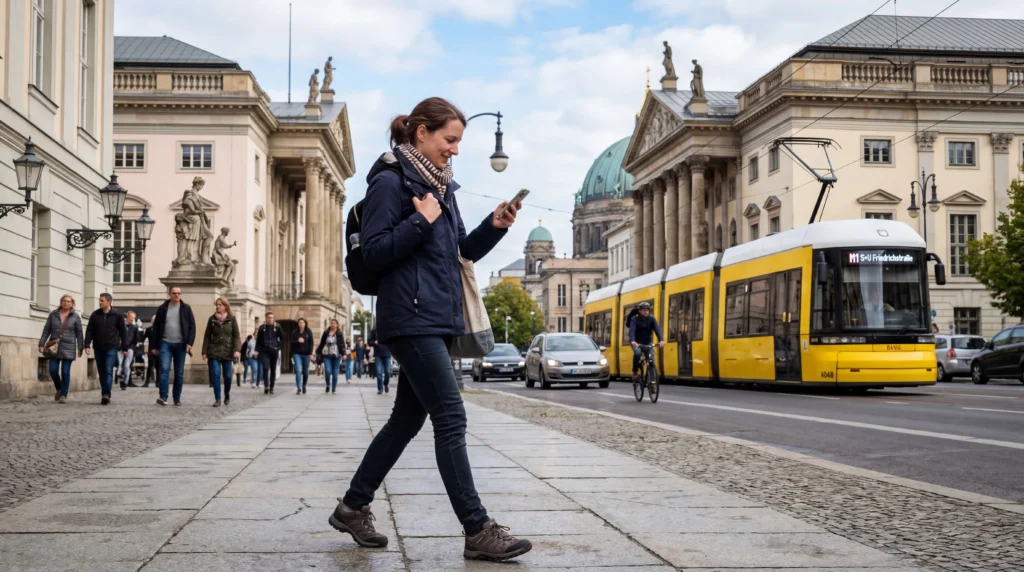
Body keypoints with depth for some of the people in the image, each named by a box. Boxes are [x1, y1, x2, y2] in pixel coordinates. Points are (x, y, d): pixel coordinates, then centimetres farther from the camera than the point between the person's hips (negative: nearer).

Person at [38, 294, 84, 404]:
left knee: (65, 372, -5)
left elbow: (79, 334, 2)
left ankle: (63, 395, 2)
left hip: (68, 348, -2)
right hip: (54, 346, 2)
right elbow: (46, 330, 7)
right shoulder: (53, 314, 6)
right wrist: (41, 344, 1)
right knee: (53, 370, -3)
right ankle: (58, 389, 23)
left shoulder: (75, 316, 1)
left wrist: (80, 348, -2)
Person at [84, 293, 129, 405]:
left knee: (108, 370, -15)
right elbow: (89, 330, 6)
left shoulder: (117, 316, -1)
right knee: (101, 372, 7)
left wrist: (124, 347, 1)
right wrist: (87, 345, -4)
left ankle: (106, 394, -20)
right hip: (98, 348, 4)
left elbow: (123, 332, 3)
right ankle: (104, 394, 15)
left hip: (112, 348, -4)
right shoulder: (95, 315, 6)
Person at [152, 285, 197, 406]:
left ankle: (177, 398, 13)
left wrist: (190, 342, -10)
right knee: (164, 369, -14)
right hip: (165, 343, -1)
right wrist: (155, 345, 4)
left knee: (179, 373, 5)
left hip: (180, 344, 1)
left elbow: (192, 326, 2)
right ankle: (163, 397, -16)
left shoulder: (186, 308, 4)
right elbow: (156, 327, 8)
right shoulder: (162, 308, 5)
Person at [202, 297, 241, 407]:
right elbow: (207, 336, 8)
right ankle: (217, 399, -9)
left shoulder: (232, 319, 4)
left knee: (227, 375, 3)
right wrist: (204, 352, 1)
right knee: (216, 374, -10)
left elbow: (236, 335, 0)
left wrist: (236, 350, -12)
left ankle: (227, 395, 28)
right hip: (214, 351, 0)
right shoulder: (212, 319, 8)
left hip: (227, 351, 0)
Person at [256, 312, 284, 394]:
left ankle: (271, 388, 13)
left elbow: (282, 337, 9)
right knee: (265, 368, -17)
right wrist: (257, 350, 1)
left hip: (274, 351, 1)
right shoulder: (262, 328, 6)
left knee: (273, 369, 5)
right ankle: (266, 386, -23)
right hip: (264, 351, -1)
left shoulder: (277, 327, 7)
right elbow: (258, 340, 7)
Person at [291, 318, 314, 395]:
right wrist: (297, 341, -18)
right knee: (298, 370, -14)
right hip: (297, 354, -1)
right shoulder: (294, 332, 3)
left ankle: (304, 386, 33)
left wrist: (310, 353, -7)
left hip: (306, 354, 1)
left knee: (305, 371, 9)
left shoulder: (309, 332, 2)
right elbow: (292, 342, 2)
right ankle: (298, 388, -15)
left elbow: (311, 343, -1)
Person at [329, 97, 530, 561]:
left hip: (436, 318, 9)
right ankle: (477, 530, -6)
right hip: (411, 318, -9)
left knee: (409, 418, 13)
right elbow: (374, 252, -14)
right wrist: (422, 221, -18)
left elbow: (463, 252, 18)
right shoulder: (390, 181, -9)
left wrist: (494, 226, 2)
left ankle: (353, 507, 24)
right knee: (451, 420, -10)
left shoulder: (441, 185, 16)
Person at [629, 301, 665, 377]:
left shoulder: (652, 319, -7)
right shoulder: (635, 319, -14)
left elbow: (657, 329, -21)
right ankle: (635, 370, -10)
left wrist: (661, 340, -40)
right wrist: (632, 341, -49)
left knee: (651, 358, -14)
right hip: (637, 342, -3)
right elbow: (632, 330, -30)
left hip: (648, 343, 3)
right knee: (637, 353, -32)